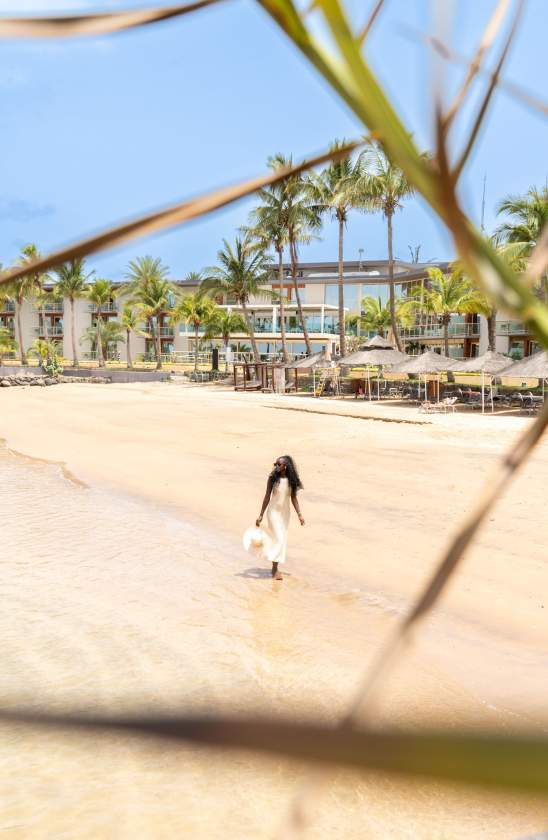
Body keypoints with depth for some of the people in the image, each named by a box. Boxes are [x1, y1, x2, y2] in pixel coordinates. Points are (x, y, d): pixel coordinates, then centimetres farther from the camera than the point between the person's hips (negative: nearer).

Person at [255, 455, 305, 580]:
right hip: (274, 511, -4)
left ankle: (275, 568, 20)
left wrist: (299, 514, -2)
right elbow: (267, 497, -7)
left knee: (282, 539, 8)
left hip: (285, 512, 4)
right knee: (278, 538, -10)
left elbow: (293, 498, 3)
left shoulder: (291, 480, -3)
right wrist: (261, 515, -6)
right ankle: (275, 570, -3)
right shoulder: (273, 478, -11)